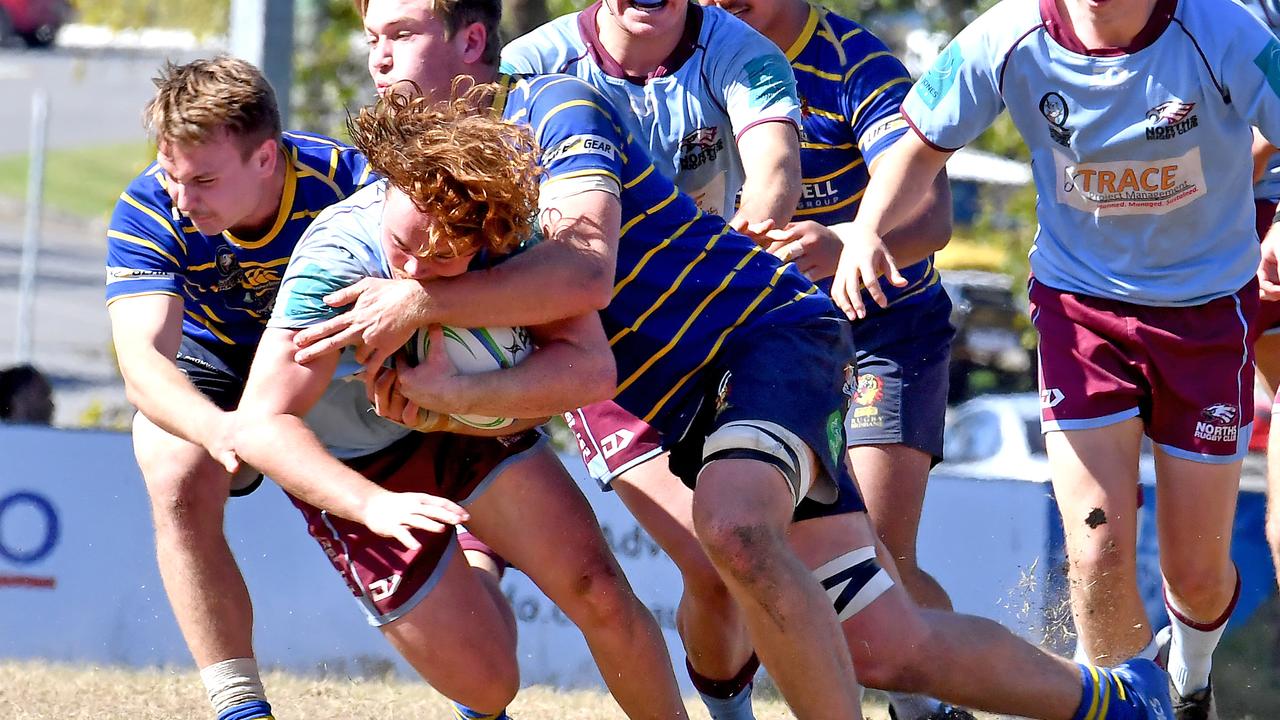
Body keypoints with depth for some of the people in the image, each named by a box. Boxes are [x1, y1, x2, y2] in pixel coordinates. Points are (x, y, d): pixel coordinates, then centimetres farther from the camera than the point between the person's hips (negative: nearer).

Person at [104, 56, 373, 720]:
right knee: (178, 482, -30)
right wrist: (217, 428, -61)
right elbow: (143, 357, -39)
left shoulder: (344, 182, -30)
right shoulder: (148, 212, -29)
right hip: (211, 367, 0)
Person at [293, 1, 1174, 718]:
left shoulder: (555, 108, -13)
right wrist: (444, 388, -19)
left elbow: (583, 268, -32)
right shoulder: (440, 182, 9)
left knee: (736, 526, -38)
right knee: (885, 647, 2)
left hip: (773, 331, -8)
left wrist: (421, 302, -31)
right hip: (689, 407, 8)